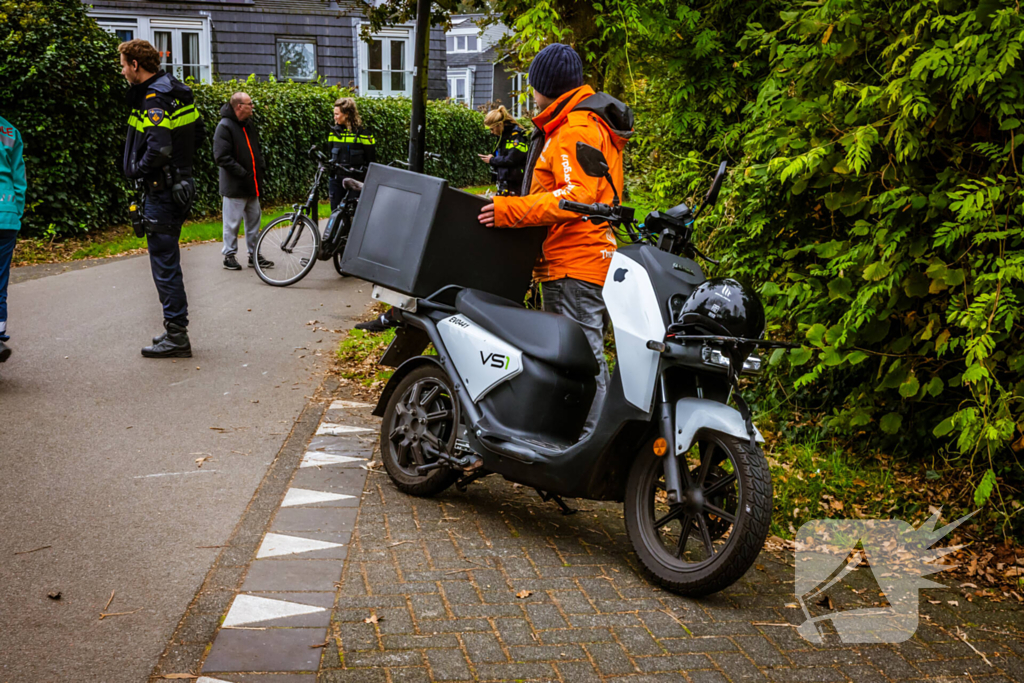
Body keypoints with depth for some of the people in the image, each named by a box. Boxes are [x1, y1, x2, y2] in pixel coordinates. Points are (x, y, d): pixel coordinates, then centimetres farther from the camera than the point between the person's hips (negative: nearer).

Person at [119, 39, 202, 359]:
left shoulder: (154, 100, -18)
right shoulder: (177, 92, 11)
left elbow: (159, 149, -29)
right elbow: (197, 134, 21)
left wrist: (137, 169, -14)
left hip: (161, 191, -10)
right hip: (179, 185, 10)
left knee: (165, 264, -4)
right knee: (168, 262, 17)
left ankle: (177, 337, 1)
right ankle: (176, 329, 24)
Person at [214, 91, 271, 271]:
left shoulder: (249, 125, 12)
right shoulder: (225, 127, -14)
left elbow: (257, 149, 26)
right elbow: (221, 157, -19)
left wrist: (261, 166, 9)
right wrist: (242, 173, -21)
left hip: (252, 185, 8)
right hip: (234, 187, -8)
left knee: (254, 221, 12)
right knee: (232, 222, 0)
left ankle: (254, 255, 21)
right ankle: (229, 255, 11)